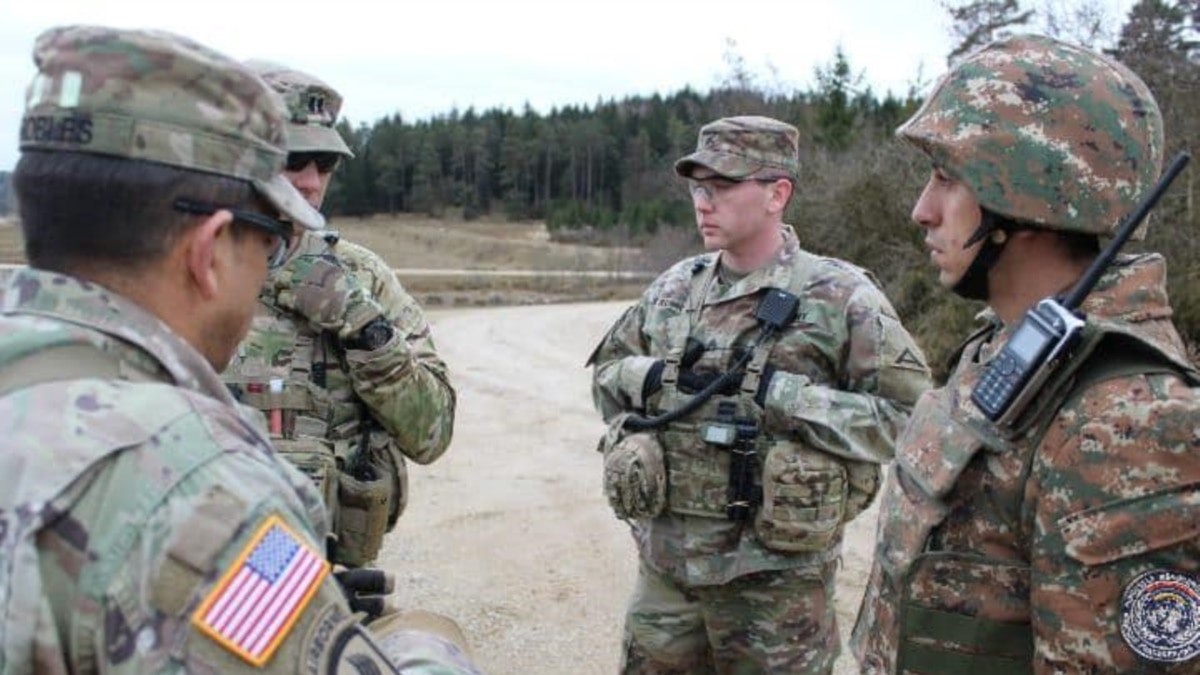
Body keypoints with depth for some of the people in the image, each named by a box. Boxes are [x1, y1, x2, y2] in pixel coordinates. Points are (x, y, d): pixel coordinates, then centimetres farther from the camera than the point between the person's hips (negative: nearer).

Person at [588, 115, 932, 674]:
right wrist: (645, 378, -3)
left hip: (775, 576, -4)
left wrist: (789, 398, -20)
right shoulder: (674, 287, 6)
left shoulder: (841, 296, -10)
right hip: (666, 560, 5)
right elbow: (606, 369, 18)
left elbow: (911, 416, -13)